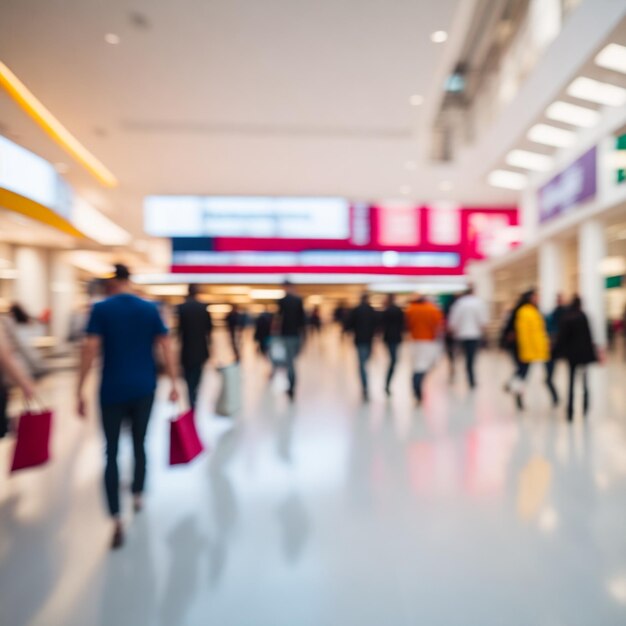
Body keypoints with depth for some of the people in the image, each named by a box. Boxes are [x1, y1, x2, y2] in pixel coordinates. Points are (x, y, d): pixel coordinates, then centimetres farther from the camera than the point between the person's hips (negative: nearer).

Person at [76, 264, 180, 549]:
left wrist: (79, 391, -8)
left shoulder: (101, 309, -5)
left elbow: (90, 349, -12)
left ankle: (117, 521, -5)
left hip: (112, 391, -2)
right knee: (139, 445, 19)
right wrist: (174, 383, 3)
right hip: (144, 389, 2)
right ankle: (137, 497, 34)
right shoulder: (150, 308, 1)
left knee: (112, 453, 4)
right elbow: (166, 346, -2)